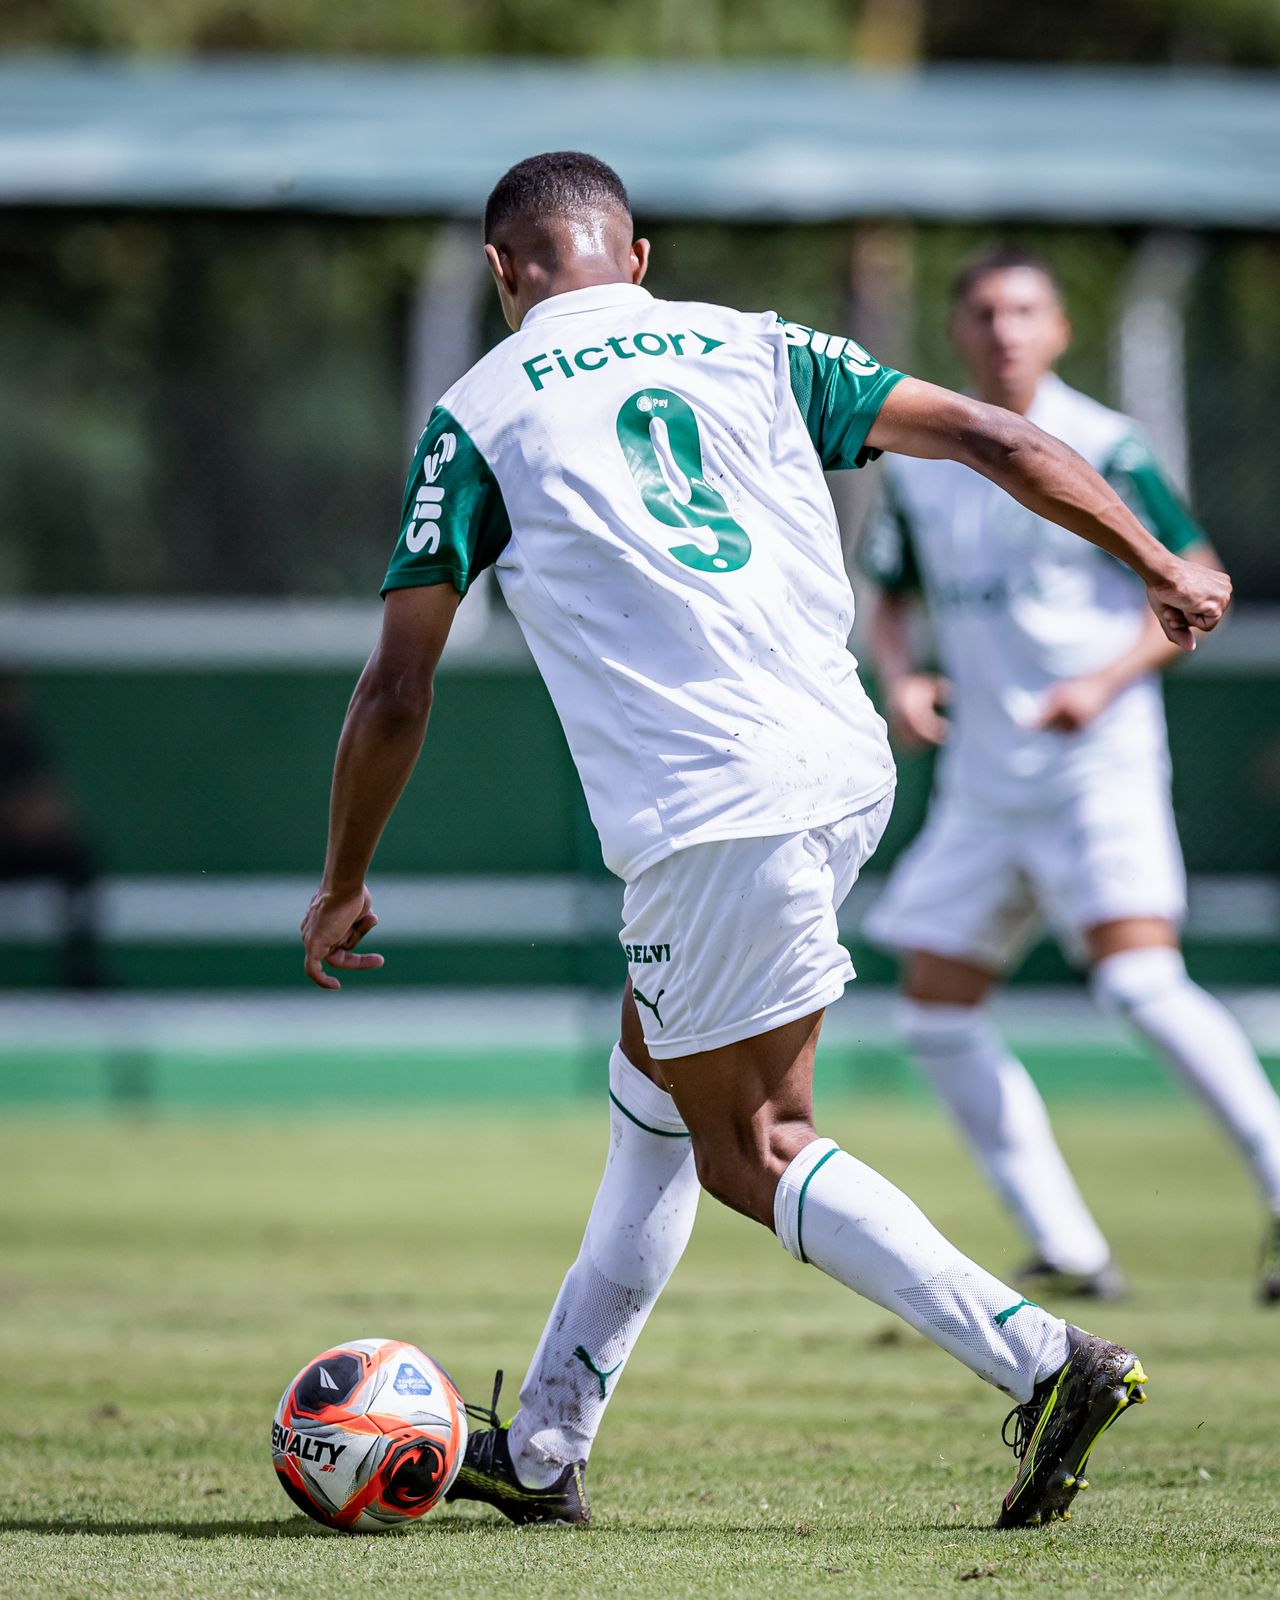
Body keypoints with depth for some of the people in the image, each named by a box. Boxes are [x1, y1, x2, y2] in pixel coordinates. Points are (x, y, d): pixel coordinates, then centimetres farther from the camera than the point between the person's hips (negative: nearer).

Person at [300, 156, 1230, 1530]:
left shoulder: (480, 414, 3)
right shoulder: (753, 349, 13)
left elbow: (395, 695, 5)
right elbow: (989, 439, 6)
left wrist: (343, 888, 17)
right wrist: (1161, 569, 13)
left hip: (713, 820, -6)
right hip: (846, 768, 6)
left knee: (748, 1148, 5)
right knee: (656, 1094, 20)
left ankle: (1044, 1364, -10)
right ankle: (542, 1449, 27)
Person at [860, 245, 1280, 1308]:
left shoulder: (1102, 448, -6)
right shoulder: (919, 466, 9)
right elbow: (891, 603, 19)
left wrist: (1107, 681, -18)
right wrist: (899, 680, -2)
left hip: (1101, 762, -6)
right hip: (982, 777, 6)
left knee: (1138, 978, -23)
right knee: (937, 1011, 2)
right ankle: (1068, 1253, 7)